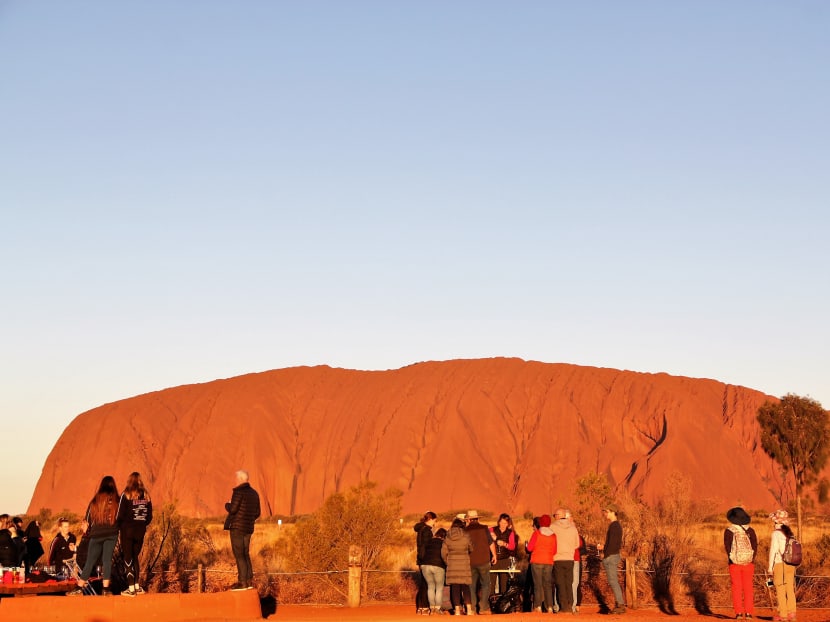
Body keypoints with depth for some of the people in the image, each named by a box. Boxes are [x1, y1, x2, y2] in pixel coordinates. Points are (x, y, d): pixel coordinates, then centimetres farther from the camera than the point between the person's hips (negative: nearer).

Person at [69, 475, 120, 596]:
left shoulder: (95, 500, 2)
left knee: (89, 562, 7)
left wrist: (89, 531, 22)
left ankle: (79, 588, 7)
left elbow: (88, 518, 8)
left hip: (96, 535, 1)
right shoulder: (116, 500, -2)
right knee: (107, 560, 2)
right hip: (111, 534, -1)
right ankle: (106, 588, -4)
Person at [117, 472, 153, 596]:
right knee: (135, 557, 18)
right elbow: (150, 516, 5)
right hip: (140, 532, 4)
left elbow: (121, 515, -11)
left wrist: (119, 528, 3)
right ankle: (137, 586, 17)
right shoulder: (146, 496, 4)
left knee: (128, 558, 1)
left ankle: (131, 589, -3)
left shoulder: (126, 495, -9)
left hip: (127, 530, -4)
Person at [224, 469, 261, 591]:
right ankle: (249, 581, 13)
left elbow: (232, 509, -17)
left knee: (239, 555, -5)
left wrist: (227, 505, 3)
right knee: (245, 554, 15)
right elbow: (257, 513, 14)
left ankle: (242, 582, -7)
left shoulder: (239, 491, -13)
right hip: (248, 528, 8)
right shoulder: (254, 493, 11)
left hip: (237, 527, -8)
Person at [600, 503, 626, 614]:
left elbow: (612, 543, -21)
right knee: (614, 582, 12)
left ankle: (621, 605, -10)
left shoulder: (614, 526, -15)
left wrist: (604, 554, -11)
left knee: (613, 582, -9)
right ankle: (619, 604, 13)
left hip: (610, 556, -10)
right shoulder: (617, 525, 16)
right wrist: (604, 547, 17)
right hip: (615, 555, 10)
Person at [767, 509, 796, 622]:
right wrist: (793, 566, 16)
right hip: (791, 564, 6)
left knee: (780, 590, -1)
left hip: (780, 564, -6)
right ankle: (791, 612, 7)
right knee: (790, 589, 8)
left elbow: (773, 550, -11)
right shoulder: (790, 534, 11)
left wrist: (770, 566, -6)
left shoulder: (776, 534, -8)